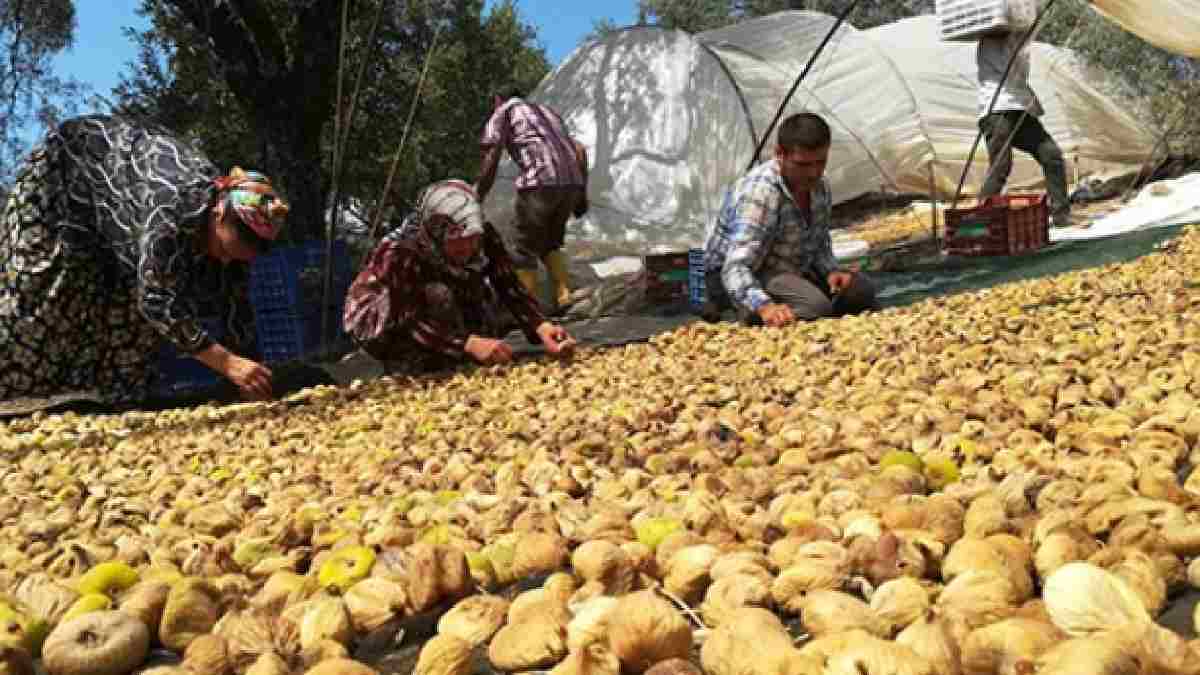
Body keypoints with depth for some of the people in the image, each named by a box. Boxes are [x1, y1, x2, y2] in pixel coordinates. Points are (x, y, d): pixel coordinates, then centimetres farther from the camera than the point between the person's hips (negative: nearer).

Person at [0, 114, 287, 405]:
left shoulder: (233, 223, -22)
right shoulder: (174, 202, -45)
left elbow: (233, 296, -11)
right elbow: (157, 298, -47)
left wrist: (250, 366, -17)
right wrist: (228, 362, -52)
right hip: (64, 168, -6)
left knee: (131, 291, 0)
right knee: (44, 289, -7)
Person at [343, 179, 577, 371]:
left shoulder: (484, 237, -21)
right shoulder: (400, 253, -34)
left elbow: (510, 287, -23)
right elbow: (410, 320, -37)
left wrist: (541, 326, -40)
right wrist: (469, 343, -48)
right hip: (382, 325, -6)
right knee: (438, 295, -33)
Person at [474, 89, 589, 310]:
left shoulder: (502, 111, 16)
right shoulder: (547, 111, 33)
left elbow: (490, 161, 3)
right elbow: (580, 150, 26)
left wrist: (476, 203, 6)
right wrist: (582, 194, 26)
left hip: (539, 183, -6)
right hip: (572, 182, 6)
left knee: (523, 249, 7)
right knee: (550, 244, 23)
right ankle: (564, 295, 10)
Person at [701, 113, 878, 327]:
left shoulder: (819, 185, -5)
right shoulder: (759, 192, -31)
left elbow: (820, 244, 13)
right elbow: (735, 268, -41)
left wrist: (831, 271, -9)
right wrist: (764, 306, -59)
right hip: (751, 276, -9)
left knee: (861, 290, -1)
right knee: (816, 306, -30)